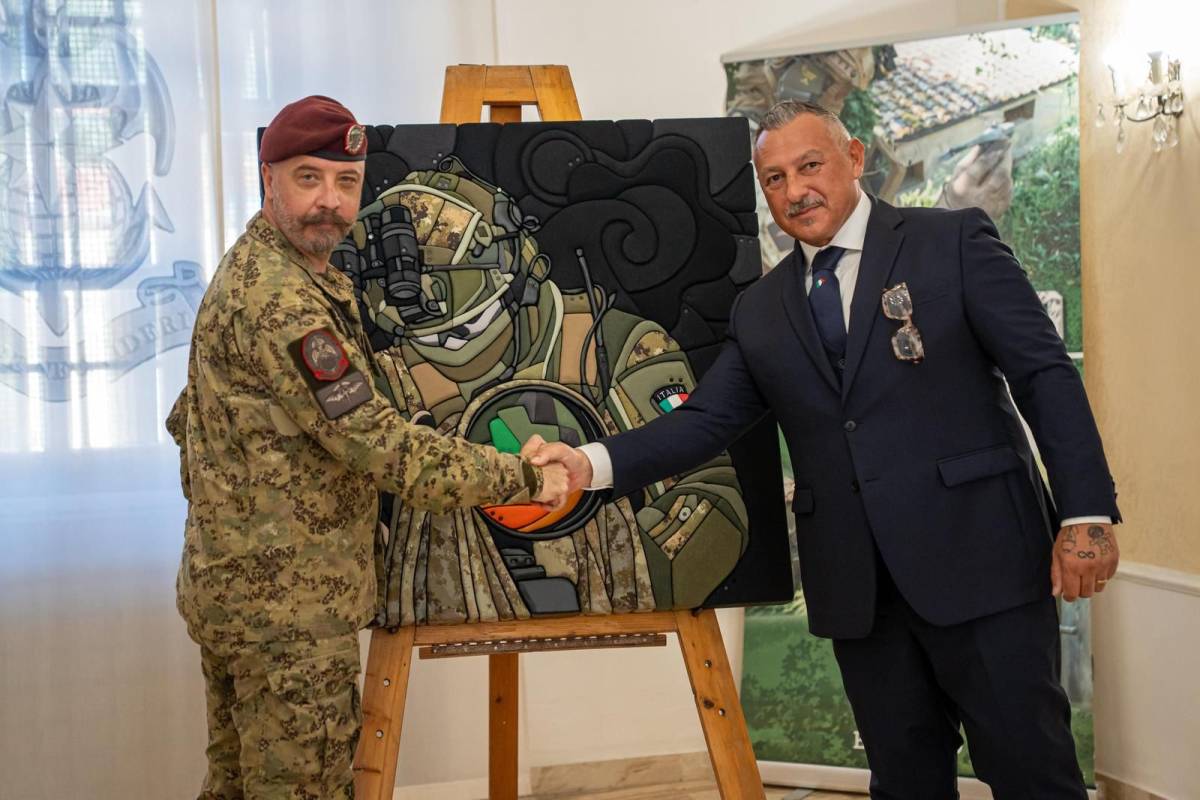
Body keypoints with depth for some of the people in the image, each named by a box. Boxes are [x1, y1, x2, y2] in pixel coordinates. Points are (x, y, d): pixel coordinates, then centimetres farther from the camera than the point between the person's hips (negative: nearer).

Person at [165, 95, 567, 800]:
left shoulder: (253, 269, 12)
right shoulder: (281, 300, -22)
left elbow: (186, 422, 20)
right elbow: (383, 446, -24)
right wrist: (525, 479, -16)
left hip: (232, 585, 10)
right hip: (288, 603, -10)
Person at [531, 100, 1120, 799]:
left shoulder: (954, 243, 0)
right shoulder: (761, 310, 12)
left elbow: (1046, 375, -3)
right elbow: (706, 421, 8)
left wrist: (1087, 513, -11)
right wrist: (594, 463, -8)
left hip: (979, 557, -3)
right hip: (857, 584, 4)